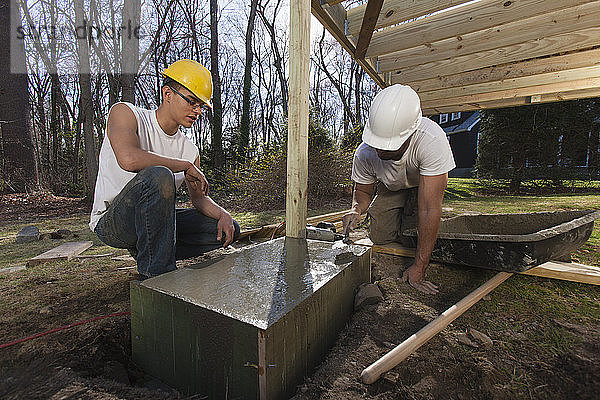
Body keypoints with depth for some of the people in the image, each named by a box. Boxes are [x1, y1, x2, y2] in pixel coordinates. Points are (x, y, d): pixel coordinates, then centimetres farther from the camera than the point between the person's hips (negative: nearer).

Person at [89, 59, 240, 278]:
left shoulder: (190, 150, 3)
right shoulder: (124, 113, -10)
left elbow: (199, 197, 7)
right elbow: (129, 159, -31)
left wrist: (223, 215, -13)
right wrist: (186, 167, -21)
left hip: (150, 224, 6)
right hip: (110, 224, -5)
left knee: (228, 230, -2)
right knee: (159, 176, -35)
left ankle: (145, 252, 6)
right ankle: (157, 271, -22)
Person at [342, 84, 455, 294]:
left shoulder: (432, 141, -43)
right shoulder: (364, 154, -32)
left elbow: (429, 209, -42)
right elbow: (363, 191, -11)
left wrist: (419, 268, -39)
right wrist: (356, 208, -36)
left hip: (425, 184, -1)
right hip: (390, 189, 2)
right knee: (379, 237, -8)